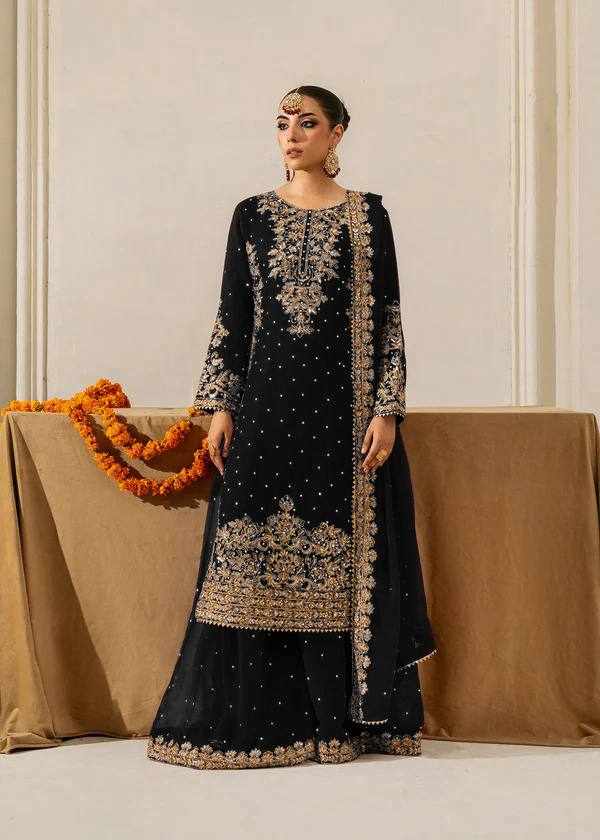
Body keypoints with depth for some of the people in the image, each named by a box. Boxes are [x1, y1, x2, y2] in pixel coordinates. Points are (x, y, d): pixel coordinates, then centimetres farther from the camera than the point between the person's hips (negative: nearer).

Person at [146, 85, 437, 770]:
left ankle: (342, 718, 11)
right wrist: (220, 405, 0)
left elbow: (387, 318, 1)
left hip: (344, 399, -2)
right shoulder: (252, 215, 10)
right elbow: (232, 315, 8)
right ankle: (262, 716, 11)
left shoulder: (367, 214, 5)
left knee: (342, 553, 0)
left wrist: (386, 409, -7)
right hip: (268, 397, 2)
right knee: (254, 549, 0)